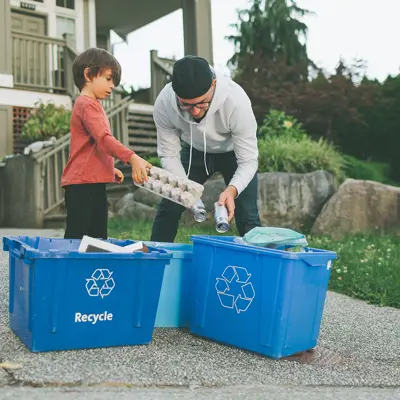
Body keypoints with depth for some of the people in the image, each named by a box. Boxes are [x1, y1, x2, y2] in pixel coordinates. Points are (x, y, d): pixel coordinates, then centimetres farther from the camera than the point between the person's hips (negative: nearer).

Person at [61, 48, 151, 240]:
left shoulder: (91, 105, 22)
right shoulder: (87, 104, -11)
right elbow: (104, 139, -26)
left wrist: (110, 169, 19)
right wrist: (132, 158, -37)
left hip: (94, 184, 11)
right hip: (82, 184, -11)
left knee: (99, 238, 11)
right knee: (75, 239, -8)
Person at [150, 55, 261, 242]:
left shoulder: (236, 100, -39)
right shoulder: (163, 103, -31)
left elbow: (248, 160, -31)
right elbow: (168, 153, -17)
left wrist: (232, 190, -49)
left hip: (233, 152, -2)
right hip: (195, 151, 3)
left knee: (247, 217, -11)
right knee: (168, 208, 1)